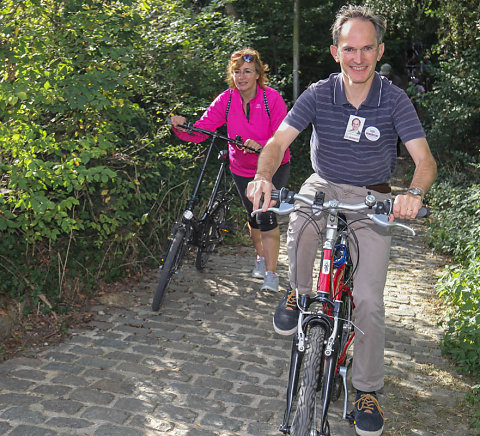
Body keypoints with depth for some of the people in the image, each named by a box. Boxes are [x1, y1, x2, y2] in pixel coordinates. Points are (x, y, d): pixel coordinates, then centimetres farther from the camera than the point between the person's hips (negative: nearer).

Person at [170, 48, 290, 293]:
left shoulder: (272, 98, -18)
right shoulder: (226, 100, -10)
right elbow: (200, 130, -18)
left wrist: (260, 145, -41)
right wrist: (181, 127, -38)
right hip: (242, 169, 4)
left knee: (266, 215, -19)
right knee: (253, 216, 15)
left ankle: (271, 273, -9)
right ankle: (261, 257, 44)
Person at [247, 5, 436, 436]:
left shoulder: (395, 100, -13)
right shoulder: (317, 95, -11)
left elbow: (425, 159, -20)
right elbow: (279, 141, -21)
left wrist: (414, 193, -43)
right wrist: (263, 175, -43)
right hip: (324, 187, 1)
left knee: (369, 301, -8)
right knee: (301, 221, -37)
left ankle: (367, 390, 13)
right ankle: (299, 293, -6)